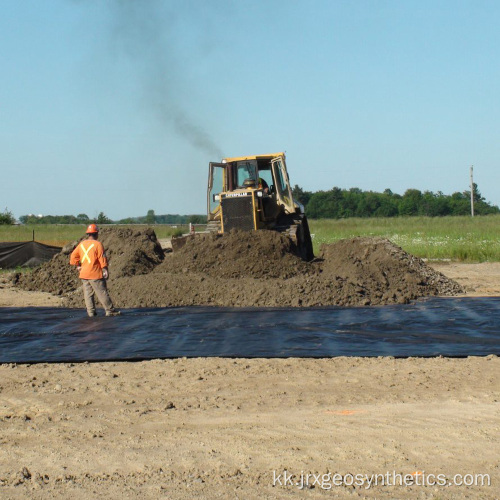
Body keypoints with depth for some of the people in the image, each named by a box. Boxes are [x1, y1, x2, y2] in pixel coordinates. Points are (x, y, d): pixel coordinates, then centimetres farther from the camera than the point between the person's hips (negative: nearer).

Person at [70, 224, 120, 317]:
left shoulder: (81, 244, 10)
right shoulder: (97, 244, -9)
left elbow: (73, 256, 12)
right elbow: (102, 258, -12)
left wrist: (78, 266, 20)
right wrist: (105, 270, -10)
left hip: (84, 274, 6)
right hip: (95, 274, -6)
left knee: (88, 293, 8)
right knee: (102, 293, -2)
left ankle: (90, 311, 6)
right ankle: (110, 310, 1)